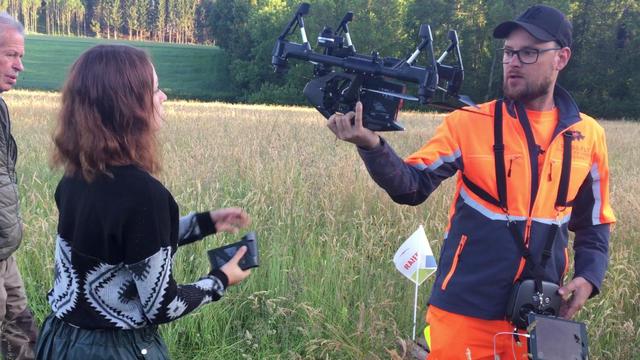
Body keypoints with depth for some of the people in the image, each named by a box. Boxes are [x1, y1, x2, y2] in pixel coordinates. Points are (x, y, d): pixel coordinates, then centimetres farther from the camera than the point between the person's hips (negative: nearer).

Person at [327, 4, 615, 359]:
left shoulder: (588, 136, 3)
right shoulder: (469, 123, -6)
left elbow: (594, 222, 13)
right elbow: (411, 186, -12)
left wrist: (589, 276, -3)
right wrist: (370, 144, -29)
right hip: (465, 311, -3)